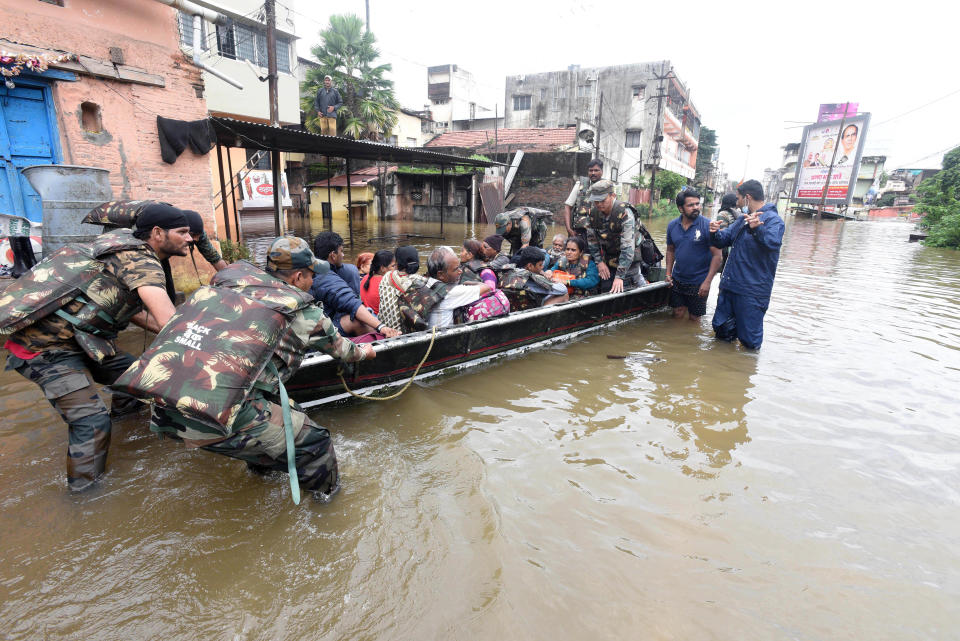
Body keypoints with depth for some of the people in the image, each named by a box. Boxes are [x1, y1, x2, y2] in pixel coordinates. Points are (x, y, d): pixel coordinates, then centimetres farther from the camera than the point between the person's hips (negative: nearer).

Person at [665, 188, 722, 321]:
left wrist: (707, 282, -18)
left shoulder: (707, 225, -13)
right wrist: (668, 273, 6)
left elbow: (717, 256, -13)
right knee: (678, 314, 12)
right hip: (677, 279, 4)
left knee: (694, 318, 8)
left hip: (699, 282, -3)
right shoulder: (672, 225, 0)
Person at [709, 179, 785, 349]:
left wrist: (758, 228, -50)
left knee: (749, 340, 1)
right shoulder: (743, 219, 16)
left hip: (752, 291, -8)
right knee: (721, 329, 18)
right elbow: (724, 240, 20)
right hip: (730, 285, 8)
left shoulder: (773, 219, -11)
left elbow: (774, 242, -30)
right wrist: (715, 233, -4)